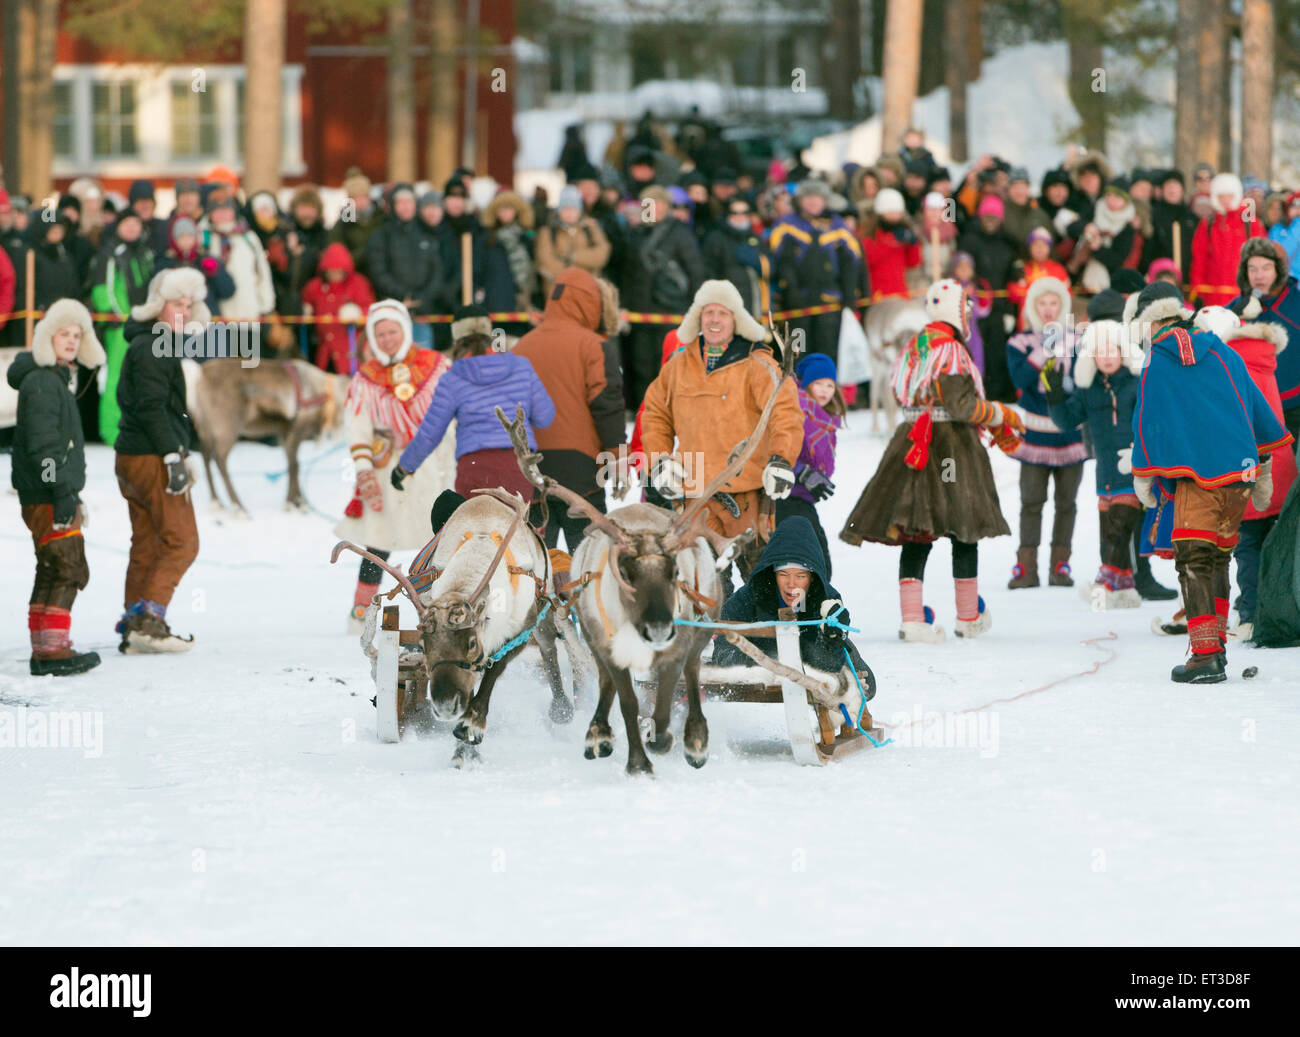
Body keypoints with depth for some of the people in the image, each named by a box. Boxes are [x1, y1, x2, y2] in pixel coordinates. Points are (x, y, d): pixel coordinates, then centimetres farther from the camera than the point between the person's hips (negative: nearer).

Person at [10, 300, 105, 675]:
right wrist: (61, 491, -24)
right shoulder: (41, 382, -14)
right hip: (45, 498, -11)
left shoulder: (59, 378, 19)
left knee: (52, 571, 12)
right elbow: (41, 446, -20)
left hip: (57, 494, 11)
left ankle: (45, 651, 16)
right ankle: (52, 649, -14)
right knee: (67, 570, -12)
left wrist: (72, 495, 27)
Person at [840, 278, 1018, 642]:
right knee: (964, 533, 5)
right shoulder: (949, 349, -12)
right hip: (950, 445, -7)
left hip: (913, 442, 7)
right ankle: (969, 617, 14)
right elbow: (962, 404, -17)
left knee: (916, 535, 3)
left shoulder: (916, 346, 14)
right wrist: (1004, 417, -3)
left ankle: (912, 617, -4)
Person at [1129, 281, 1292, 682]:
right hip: (1239, 472, 5)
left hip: (1196, 476, -5)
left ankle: (1206, 654, -18)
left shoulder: (1154, 366, 0)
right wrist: (1263, 465, 27)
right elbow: (1254, 403, 17)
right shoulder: (1220, 352, 11)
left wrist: (1143, 478, 17)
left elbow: (1146, 424, 5)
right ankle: (1216, 643, 21)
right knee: (1219, 554, 18)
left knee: (1194, 561, -6)